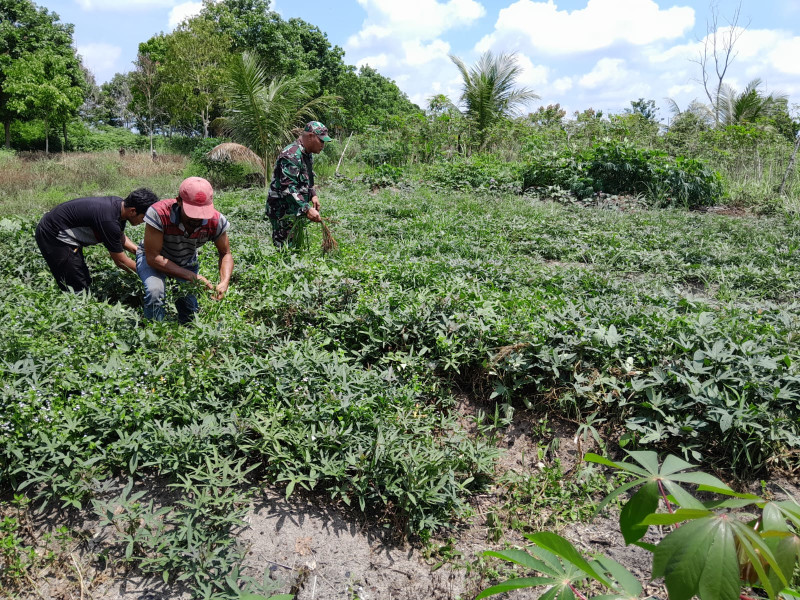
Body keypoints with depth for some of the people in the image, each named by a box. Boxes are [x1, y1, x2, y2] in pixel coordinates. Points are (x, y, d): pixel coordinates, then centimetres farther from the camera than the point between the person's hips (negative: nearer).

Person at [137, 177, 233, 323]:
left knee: (190, 309, -6)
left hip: (187, 262, 3)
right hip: (153, 258, -3)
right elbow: (153, 257, -34)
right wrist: (193, 276, -41)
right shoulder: (158, 213, -39)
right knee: (155, 291, -33)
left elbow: (226, 254, -12)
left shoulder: (216, 221, -29)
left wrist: (225, 282, -34)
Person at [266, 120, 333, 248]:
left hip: (297, 211, 10)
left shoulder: (308, 154, 12)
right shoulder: (291, 155, -21)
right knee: (284, 249, -7)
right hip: (283, 212, -10)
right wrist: (306, 209, -36)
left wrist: (313, 195, 10)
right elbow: (288, 188, -30)